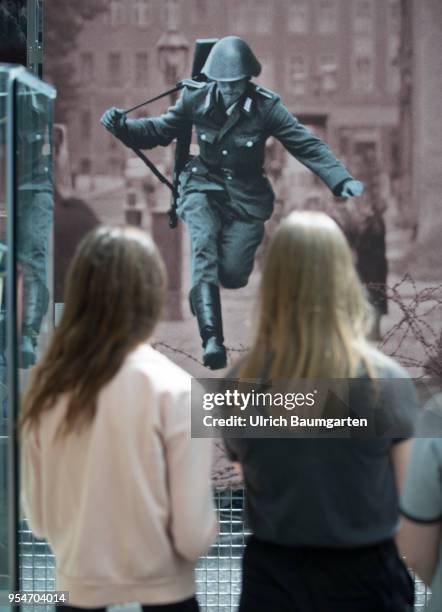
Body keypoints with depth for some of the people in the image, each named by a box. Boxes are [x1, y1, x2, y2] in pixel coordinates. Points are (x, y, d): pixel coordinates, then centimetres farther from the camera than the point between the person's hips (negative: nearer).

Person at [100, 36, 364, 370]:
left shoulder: (266, 106, -12)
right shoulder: (195, 99, -7)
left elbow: (308, 145, -14)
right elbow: (158, 131, 3)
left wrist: (342, 180, -26)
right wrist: (122, 126, -15)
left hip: (246, 195, -1)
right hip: (204, 186, 1)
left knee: (233, 274, -10)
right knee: (205, 246, -28)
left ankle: (239, 240, 30)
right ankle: (212, 338, -36)